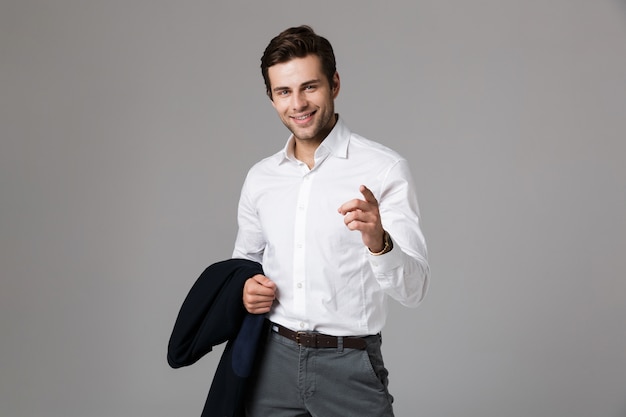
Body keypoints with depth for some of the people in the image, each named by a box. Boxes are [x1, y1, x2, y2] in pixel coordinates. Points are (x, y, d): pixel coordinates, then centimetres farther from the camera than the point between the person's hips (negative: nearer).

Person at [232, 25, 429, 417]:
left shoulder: (385, 169, -10)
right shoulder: (260, 177, 5)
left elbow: (413, 288, -15)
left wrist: (378, 241, -34)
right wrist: (245, 287, 0)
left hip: (348, 365, -4)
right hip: (273, 359, 4)